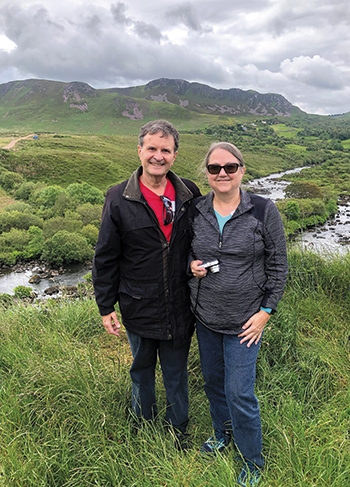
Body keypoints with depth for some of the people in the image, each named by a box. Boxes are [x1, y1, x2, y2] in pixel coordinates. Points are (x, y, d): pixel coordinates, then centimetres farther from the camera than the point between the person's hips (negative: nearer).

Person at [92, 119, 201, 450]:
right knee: (142, 370, 22)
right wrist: (106, 307, -4)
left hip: (180, 307, 1)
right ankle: (143, 426, 47)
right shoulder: (119, 198, -10)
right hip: (139, 308, -1)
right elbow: (105, 258, -5)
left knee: (176, 373, 19)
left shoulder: (189, 194, -4)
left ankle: (178, 431, 43)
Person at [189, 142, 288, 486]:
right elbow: (185, 252, 12)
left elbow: (278, 265, -5)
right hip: (205, 316, 4)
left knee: (239, 393, 2)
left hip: (244, 322, -4)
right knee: (212, 381, 20)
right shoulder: (195, 210, -3)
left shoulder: (263, 211, -12)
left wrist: (266, 311, -9)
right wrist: (190, 265, -10)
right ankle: (222, 433, 49)